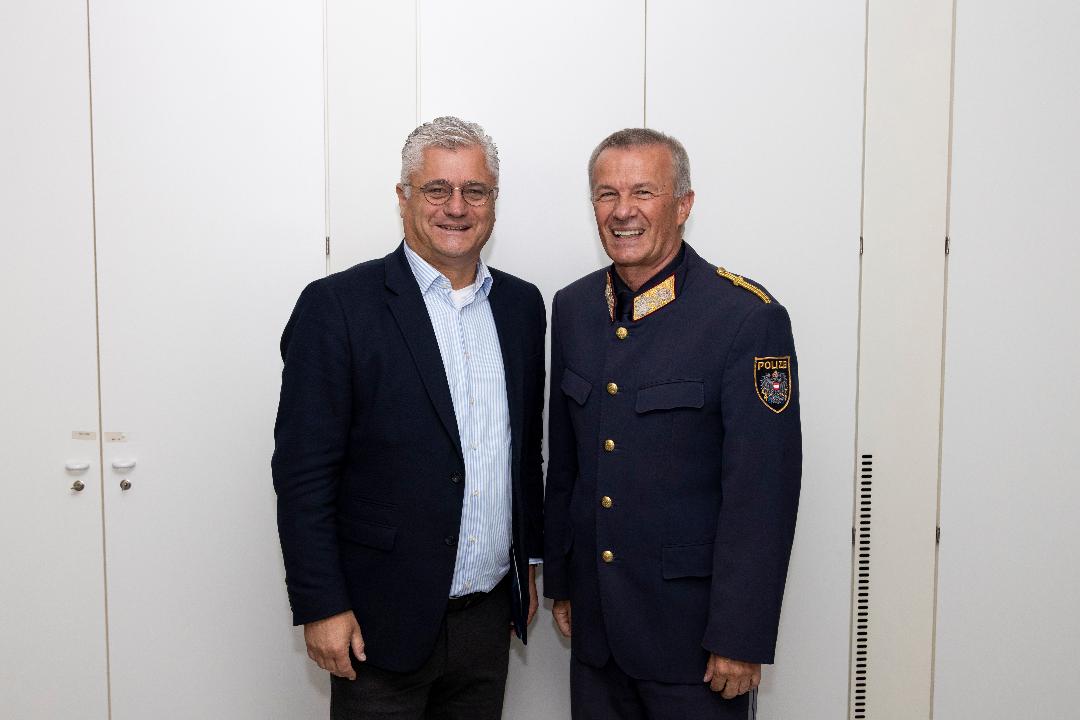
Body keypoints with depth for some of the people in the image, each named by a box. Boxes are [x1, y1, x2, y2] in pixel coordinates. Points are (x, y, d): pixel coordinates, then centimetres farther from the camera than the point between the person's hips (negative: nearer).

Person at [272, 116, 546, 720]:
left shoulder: (523, 305, 6)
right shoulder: (337, 306, -11)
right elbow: (303, 472, -12)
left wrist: (530, 561, 14)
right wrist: (321, 607, -13)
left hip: (489, 617, 5)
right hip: (383, 621, -4)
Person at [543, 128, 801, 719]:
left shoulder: (748, 316, -15)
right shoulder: (572, 307, 4)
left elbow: (762, 492, -16)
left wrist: (740, 639, -15)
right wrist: (559, 580, 12)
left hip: (692, 626, -5)